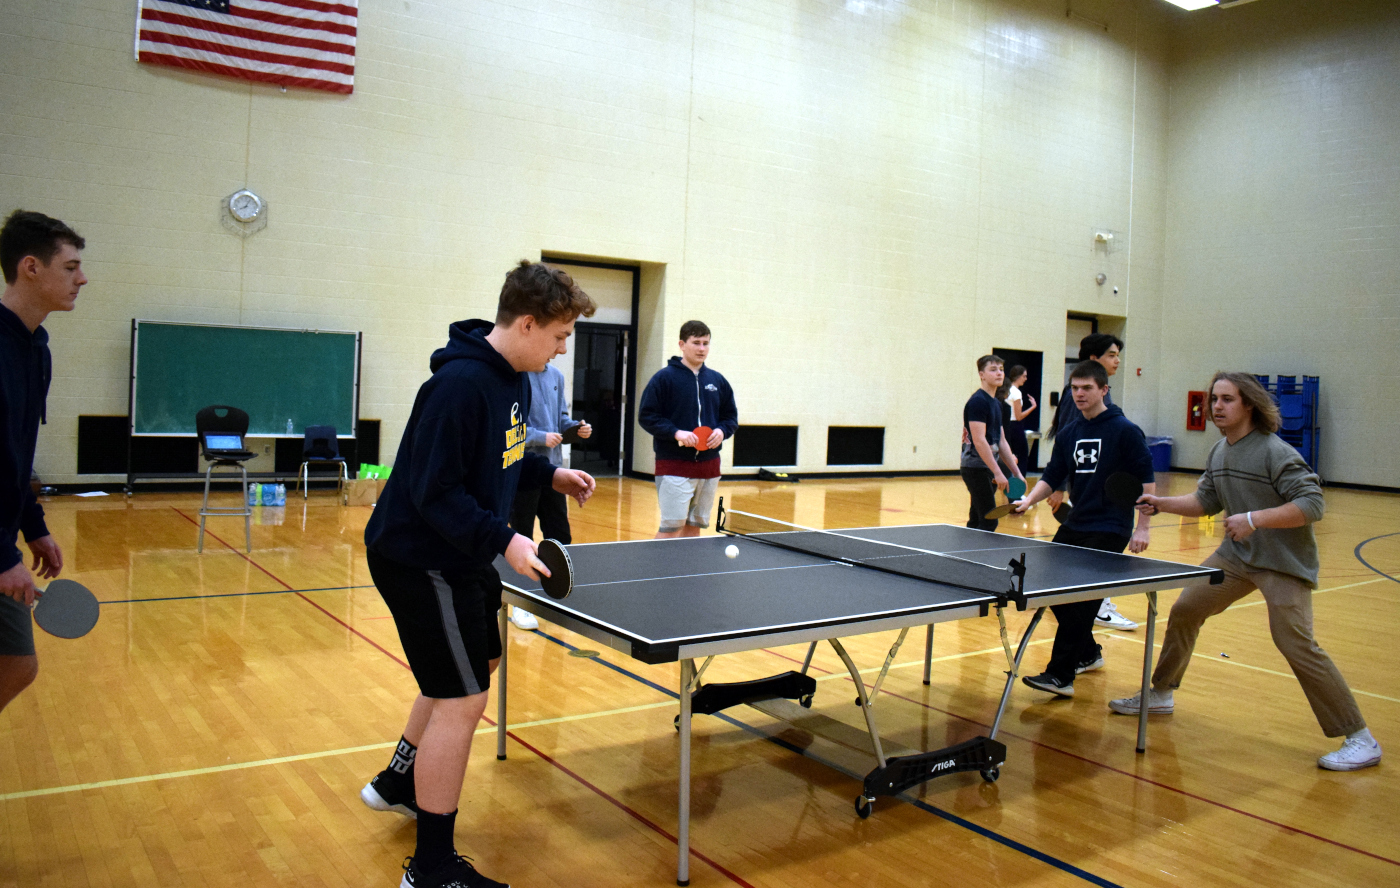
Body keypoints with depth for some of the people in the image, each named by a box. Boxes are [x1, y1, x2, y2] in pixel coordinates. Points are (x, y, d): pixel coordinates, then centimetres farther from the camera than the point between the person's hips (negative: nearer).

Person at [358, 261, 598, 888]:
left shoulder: (512, 378, 4)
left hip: (459, 557, 11)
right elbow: (435, 492, -28)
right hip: (418, 559, -11)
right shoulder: (460, 385, -27)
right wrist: (502, 540, -33)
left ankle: (397, 782, 46)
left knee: (476, 666, 25)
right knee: (462, 700, -6)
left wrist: (550, 474, 6)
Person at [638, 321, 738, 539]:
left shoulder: (717, 381, 11)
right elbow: (646, 416, -7)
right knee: (672, 526, -10)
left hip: (709, 465, 5)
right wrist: (676, 433, -19)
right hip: (674, 465, -5)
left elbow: (731, 417, 16)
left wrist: (722, 431, -5)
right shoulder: (665, 377, -4)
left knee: (694, 525, 10)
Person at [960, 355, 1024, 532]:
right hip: (976, 468, -9)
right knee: (989, 522, -13)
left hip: (987, 470, 9)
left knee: (977, 522, 11)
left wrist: (1016, 472, 15)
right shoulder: (977, 401, -12)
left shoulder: (996, 404, 16)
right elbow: (979, 440, -20)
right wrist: (997, 472, -22)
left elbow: (1000, 442, 19)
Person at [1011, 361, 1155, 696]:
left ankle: (1061, 675, -7)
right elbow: (1052, 477, 8)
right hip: (1075, 526, 7)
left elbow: (1146, 480, -7)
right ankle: (1088, 654, 30)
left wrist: (1142, 528, -12)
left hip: (1110, 530, -7)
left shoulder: (1125, 431, -7)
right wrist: (1029, 499, -11)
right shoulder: (1068, 435, 9)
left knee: (1081, 600, -12)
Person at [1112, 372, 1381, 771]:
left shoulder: (1275, 452, -19)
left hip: (1284, 562, -8)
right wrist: (1161, 503, 4)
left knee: (1296, 644, -16)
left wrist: (1254, 519, -31)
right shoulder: (1219, 452, 6)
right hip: (1236, 556, 8)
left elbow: (1312, 504, -24)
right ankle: (1161, 693, 25)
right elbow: (1206, 501, 16)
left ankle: (1360, 740, -3)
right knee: (1185, 610, 7)